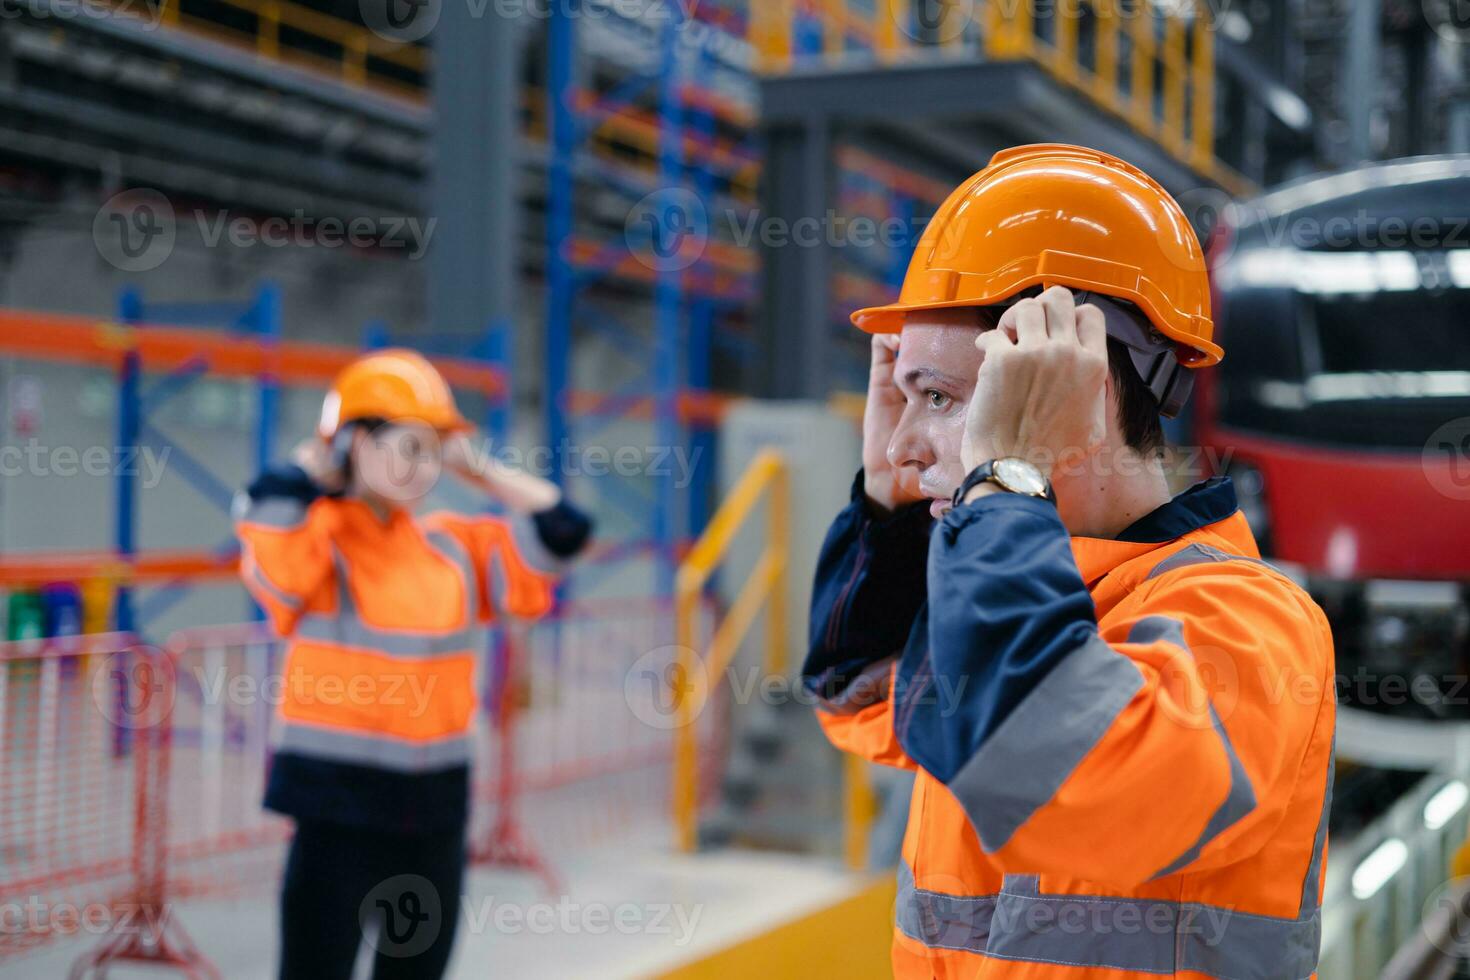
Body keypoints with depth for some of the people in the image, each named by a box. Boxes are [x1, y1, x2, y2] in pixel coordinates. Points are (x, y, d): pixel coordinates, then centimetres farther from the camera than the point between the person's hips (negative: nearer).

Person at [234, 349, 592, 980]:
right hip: (340, 803, -6)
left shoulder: (455, 547, 8)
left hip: (436, 807, 6)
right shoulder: (315, 543, -9)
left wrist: (473, 468, 5)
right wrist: (319, 460, -11)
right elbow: (269, 515, -31)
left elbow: (559, 530, 7)